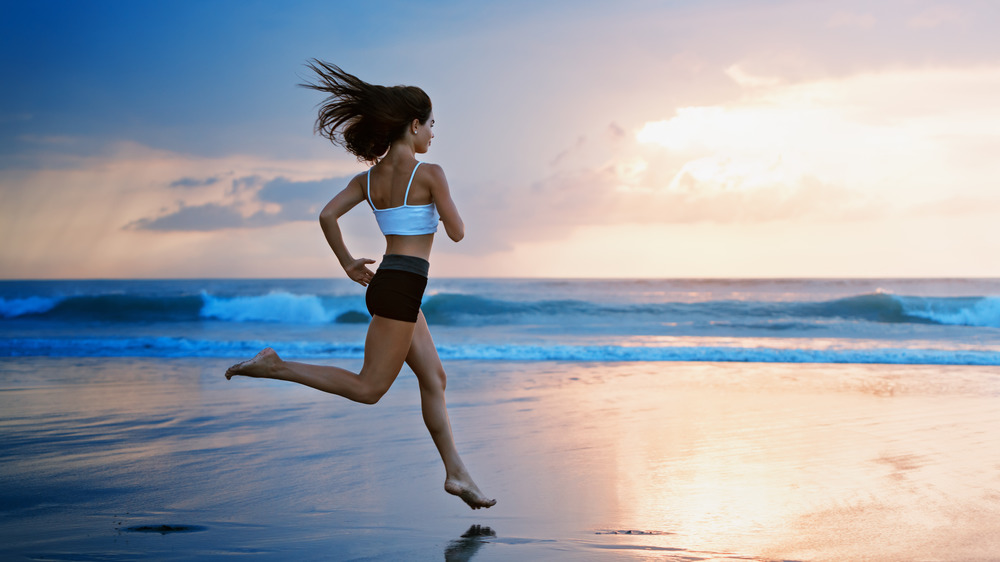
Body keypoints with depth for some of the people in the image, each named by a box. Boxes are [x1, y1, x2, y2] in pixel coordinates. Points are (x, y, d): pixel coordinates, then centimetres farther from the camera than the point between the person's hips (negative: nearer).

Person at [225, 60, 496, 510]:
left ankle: (456, 473, 17)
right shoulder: (429, 174, -11)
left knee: (434, 379, 13)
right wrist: (444, 205, 14)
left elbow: (327, 215, 2)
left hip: (385, 282, 9)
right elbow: (457, 232, -7)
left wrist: (348, 264, 12)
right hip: (403, 286, -9)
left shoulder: (369, 177, 9)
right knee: (368, 388, -2)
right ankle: (274, 367, -5)